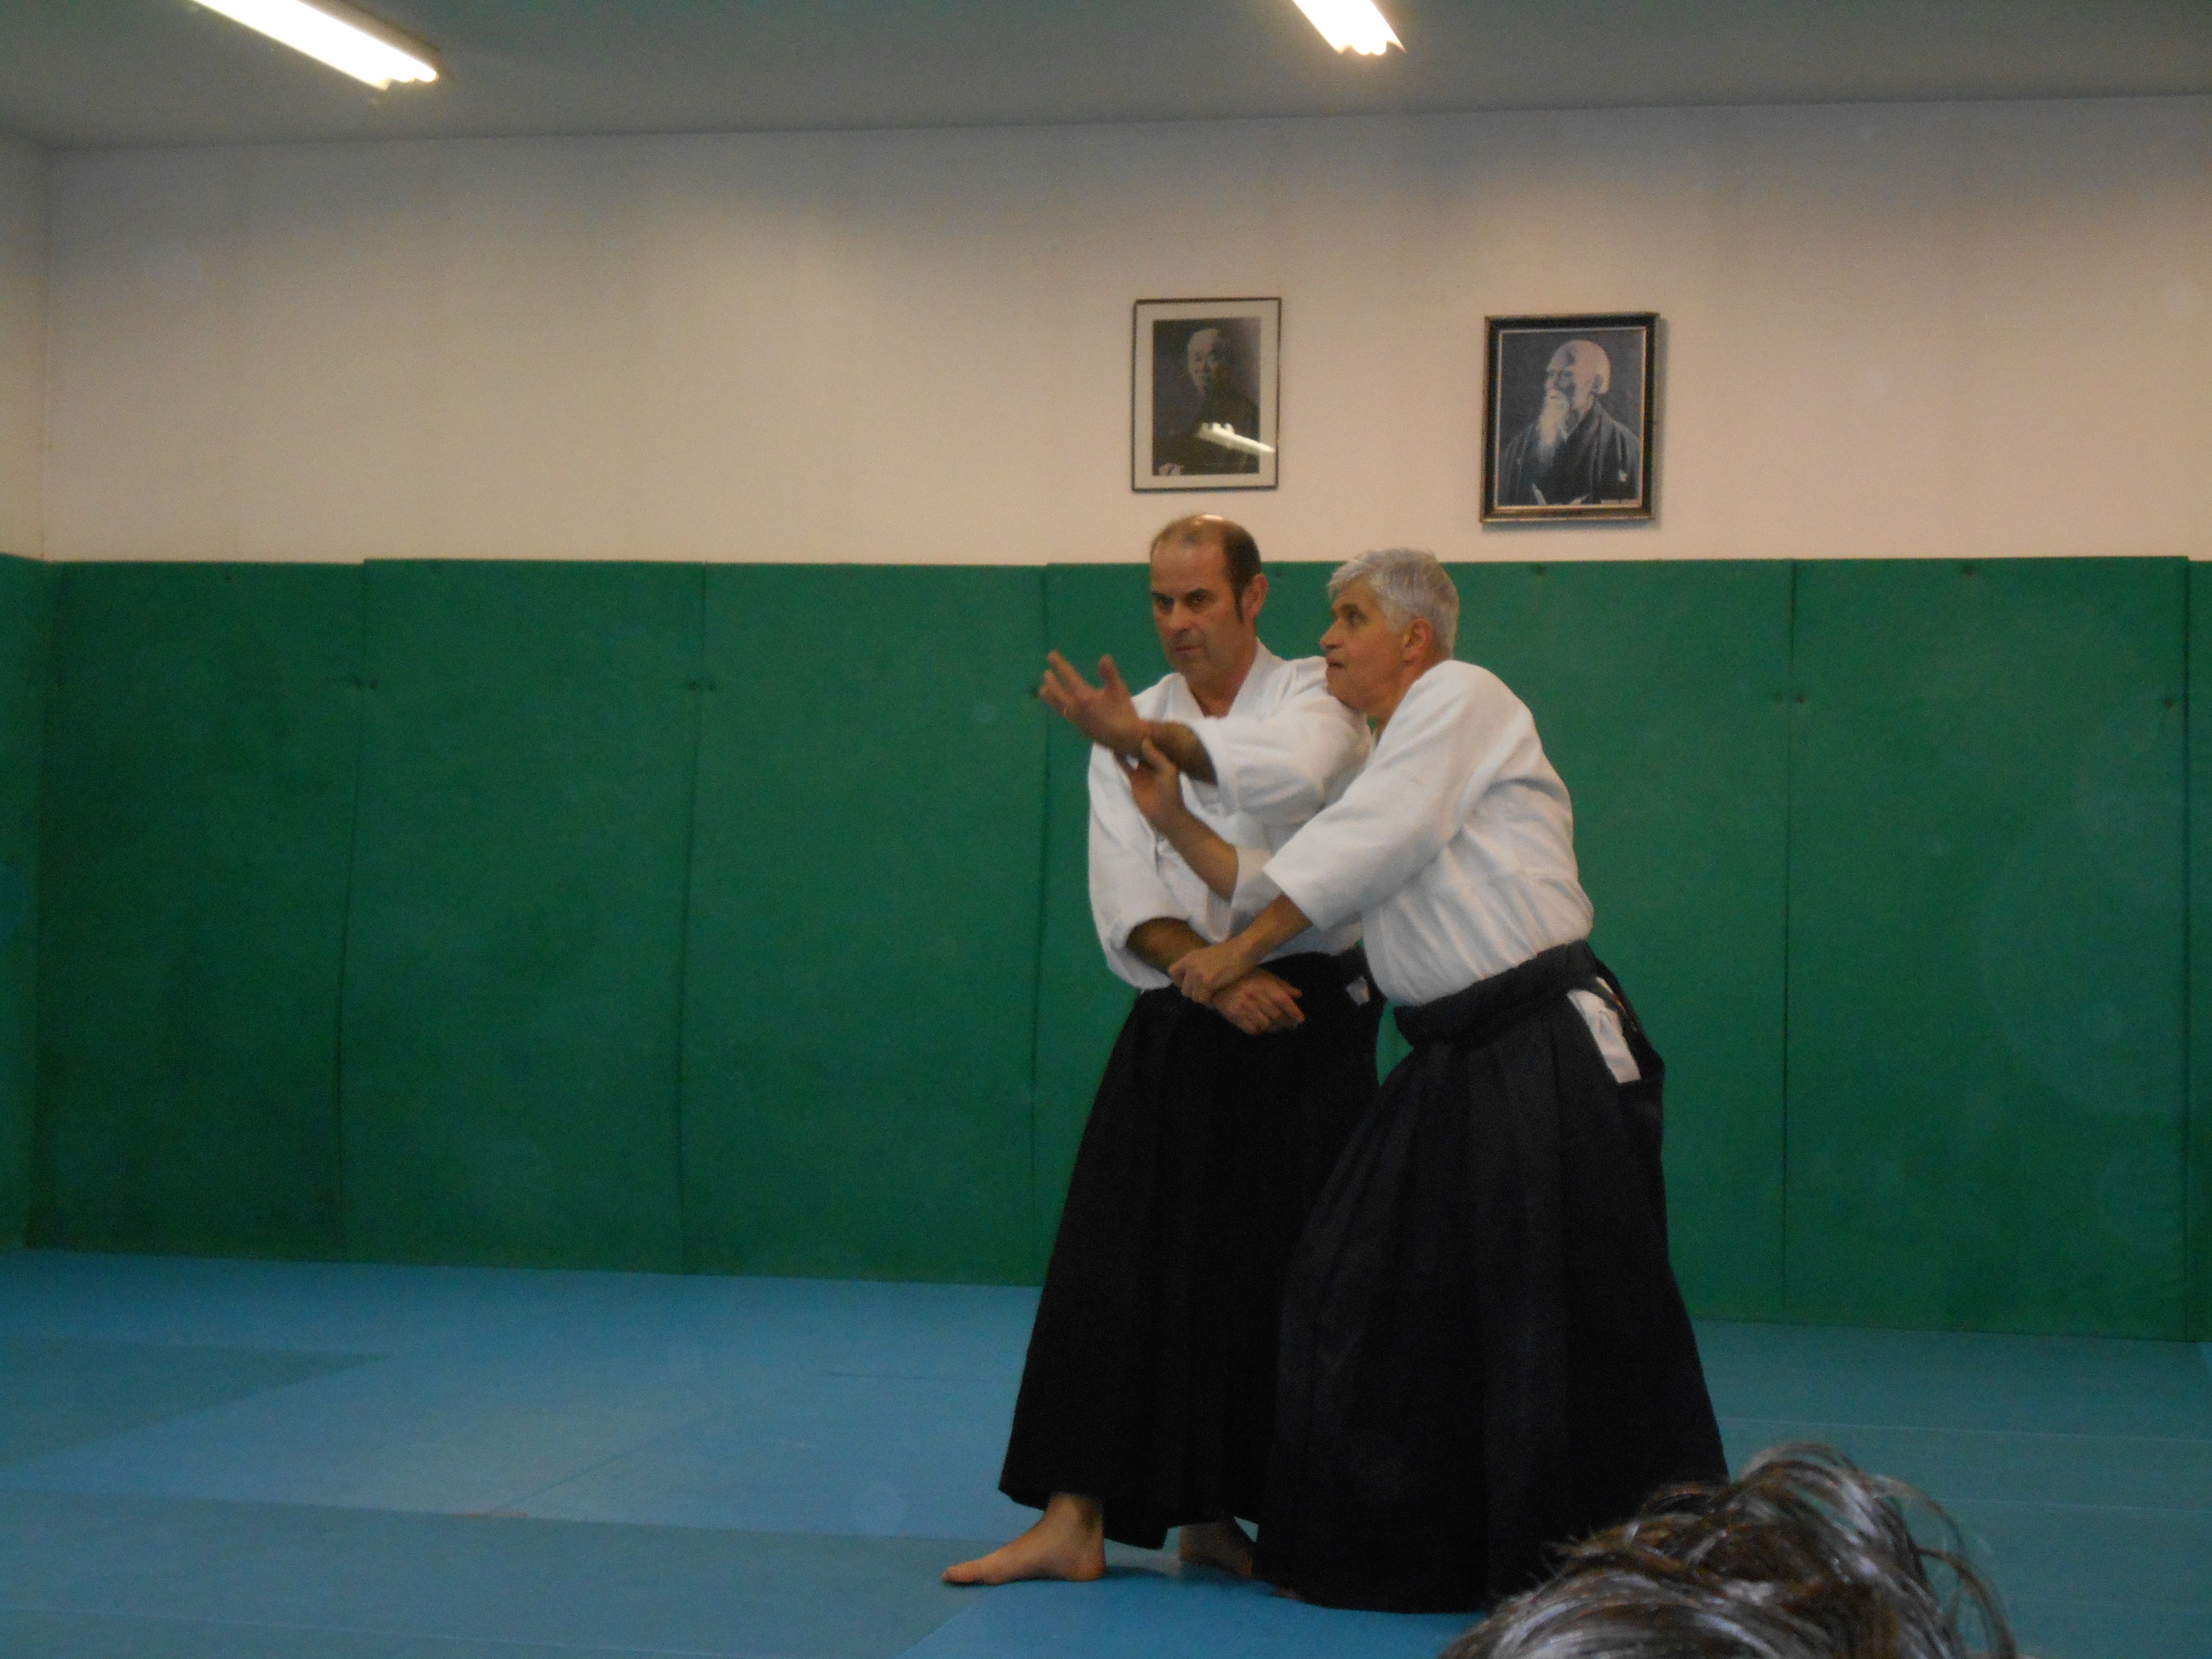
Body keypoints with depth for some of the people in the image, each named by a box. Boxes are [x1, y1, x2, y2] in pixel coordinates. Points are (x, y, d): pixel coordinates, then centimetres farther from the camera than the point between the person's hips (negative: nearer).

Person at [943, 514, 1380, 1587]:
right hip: (1177, 1026, 3)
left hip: (1304, 1024, -3)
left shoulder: (1313, 699, -1)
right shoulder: (1132, 728, 9)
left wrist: (1147, 737, -36)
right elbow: (1129, 900, -1)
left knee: (1289, 1278, 0)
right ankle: (1075, 1522, 0)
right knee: (1112, 1267, -3)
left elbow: (1295, 772, -27)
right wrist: (1212, 974, -18)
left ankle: (1216, 1514, 15)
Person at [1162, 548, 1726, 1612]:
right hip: (1453, 1068, 9)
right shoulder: (1387, 761, 22)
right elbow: (1285, 892, 18)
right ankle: (1386, 1551, 21)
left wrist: (1235, 954, -8)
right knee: (1355, 1286, 8)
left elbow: (1365, 851, -14)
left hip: (1548, 1059, -9)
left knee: (1575, 1324, -6)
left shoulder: (1460, 699, -5)